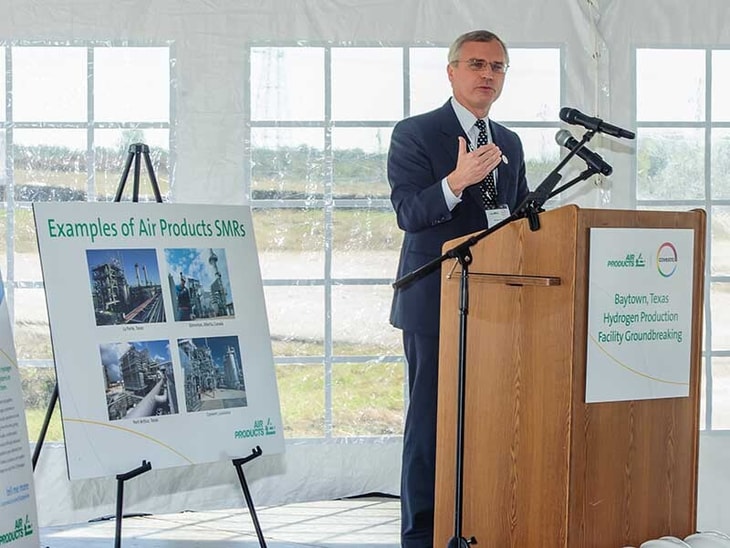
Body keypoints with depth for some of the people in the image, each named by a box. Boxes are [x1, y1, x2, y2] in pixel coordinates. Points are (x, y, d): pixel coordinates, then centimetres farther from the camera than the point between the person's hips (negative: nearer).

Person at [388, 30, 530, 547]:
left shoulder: (510, 143, 18)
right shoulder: (414, 134, -2)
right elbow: (409, 213, -13)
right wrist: (456, 181, -31)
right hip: (436, 302, -6)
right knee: (431, 421, -4)